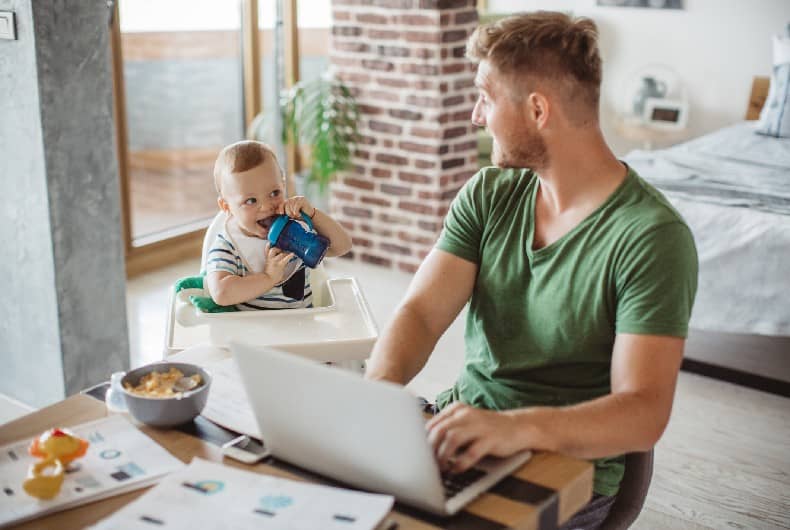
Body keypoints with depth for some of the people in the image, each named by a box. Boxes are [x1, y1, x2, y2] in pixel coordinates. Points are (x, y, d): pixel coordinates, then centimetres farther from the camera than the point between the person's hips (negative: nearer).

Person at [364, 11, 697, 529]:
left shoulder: (652, 236, -16)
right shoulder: (489, 194, 4)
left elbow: (643, 411, -22)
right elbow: (421, 312, -4)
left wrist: (516, 428, -40)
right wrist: (378, 388, -27)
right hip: (464, 426, 5)